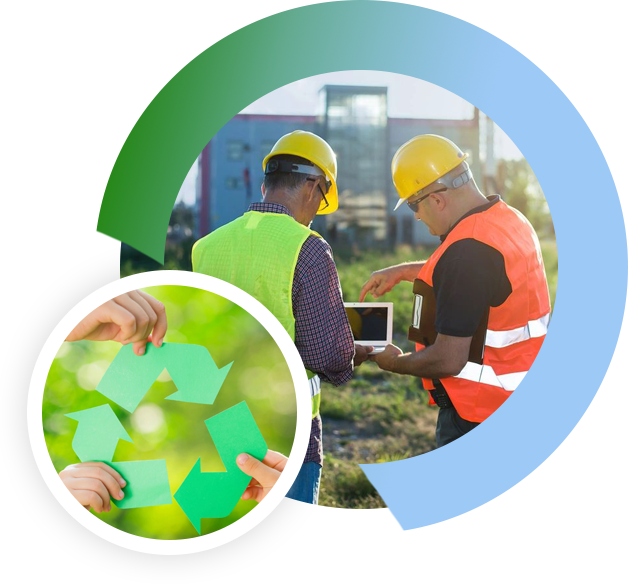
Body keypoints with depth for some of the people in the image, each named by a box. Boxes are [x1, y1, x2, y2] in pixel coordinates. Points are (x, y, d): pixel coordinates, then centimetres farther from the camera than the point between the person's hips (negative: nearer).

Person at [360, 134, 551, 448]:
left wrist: (394, 363, -6)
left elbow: (448, 360, -25)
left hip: (476, 416, -10)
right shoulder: (511, 219, 6)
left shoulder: (467, 250, -25)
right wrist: (404, 271, 24)